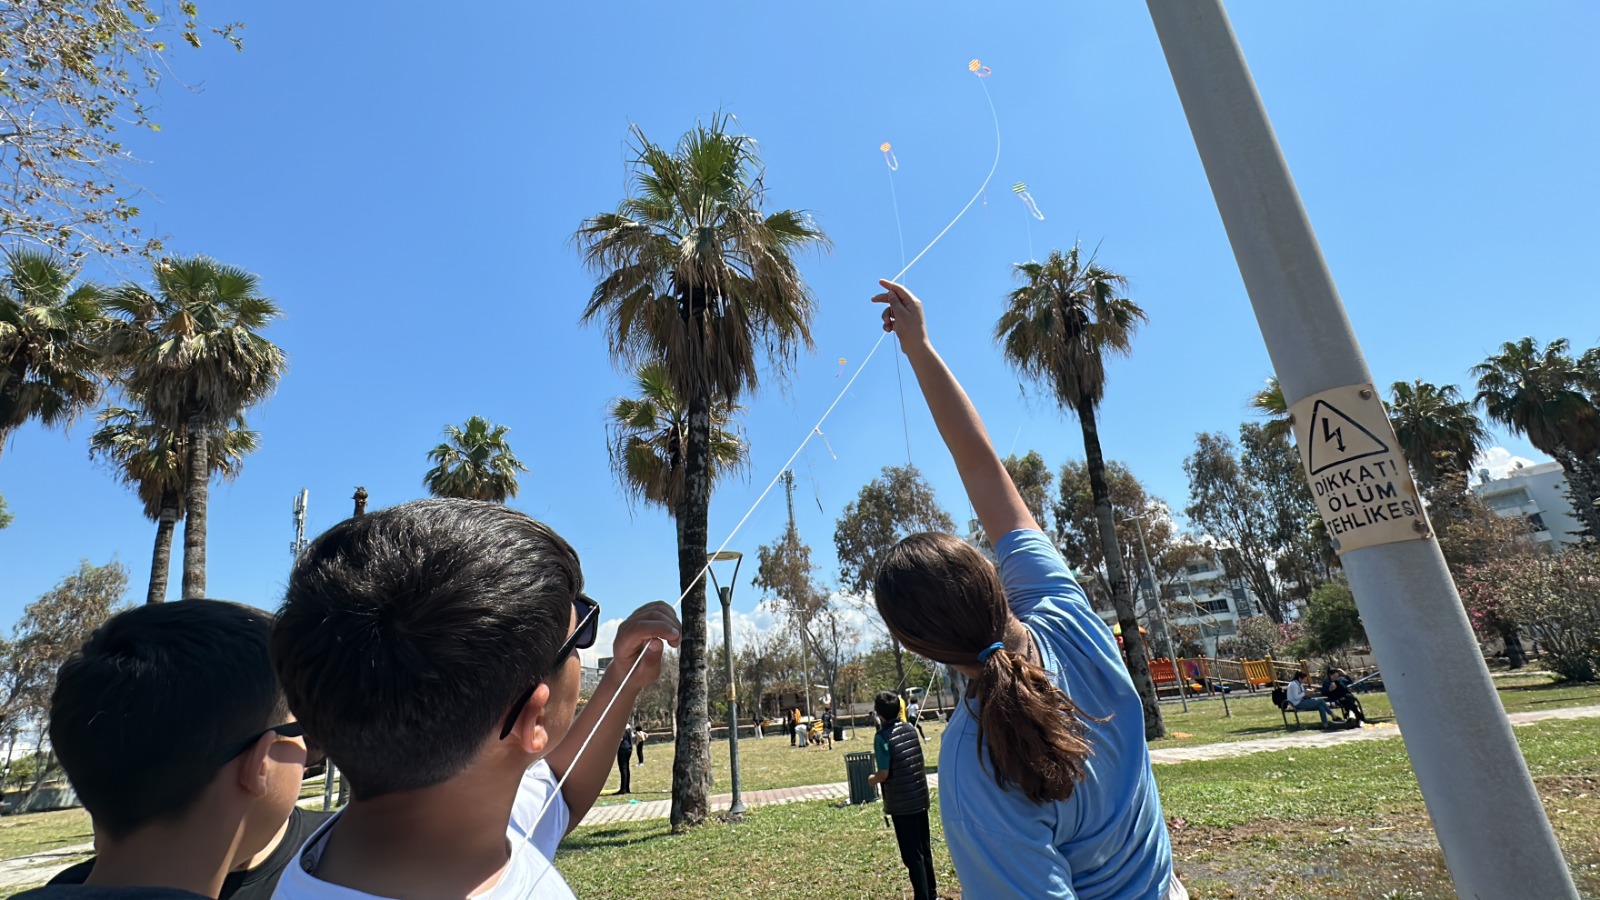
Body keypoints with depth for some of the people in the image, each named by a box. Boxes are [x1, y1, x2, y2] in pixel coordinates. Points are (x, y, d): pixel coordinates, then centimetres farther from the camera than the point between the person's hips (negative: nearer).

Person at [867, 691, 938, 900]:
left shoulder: (882, 737, -17)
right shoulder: (910, 728, 2)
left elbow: (883, 774, -19)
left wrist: (872, 778, 2)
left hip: (901, 804, -7)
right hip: (920, 797, 7)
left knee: (912, 855, 4)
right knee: (924, 849, 20)